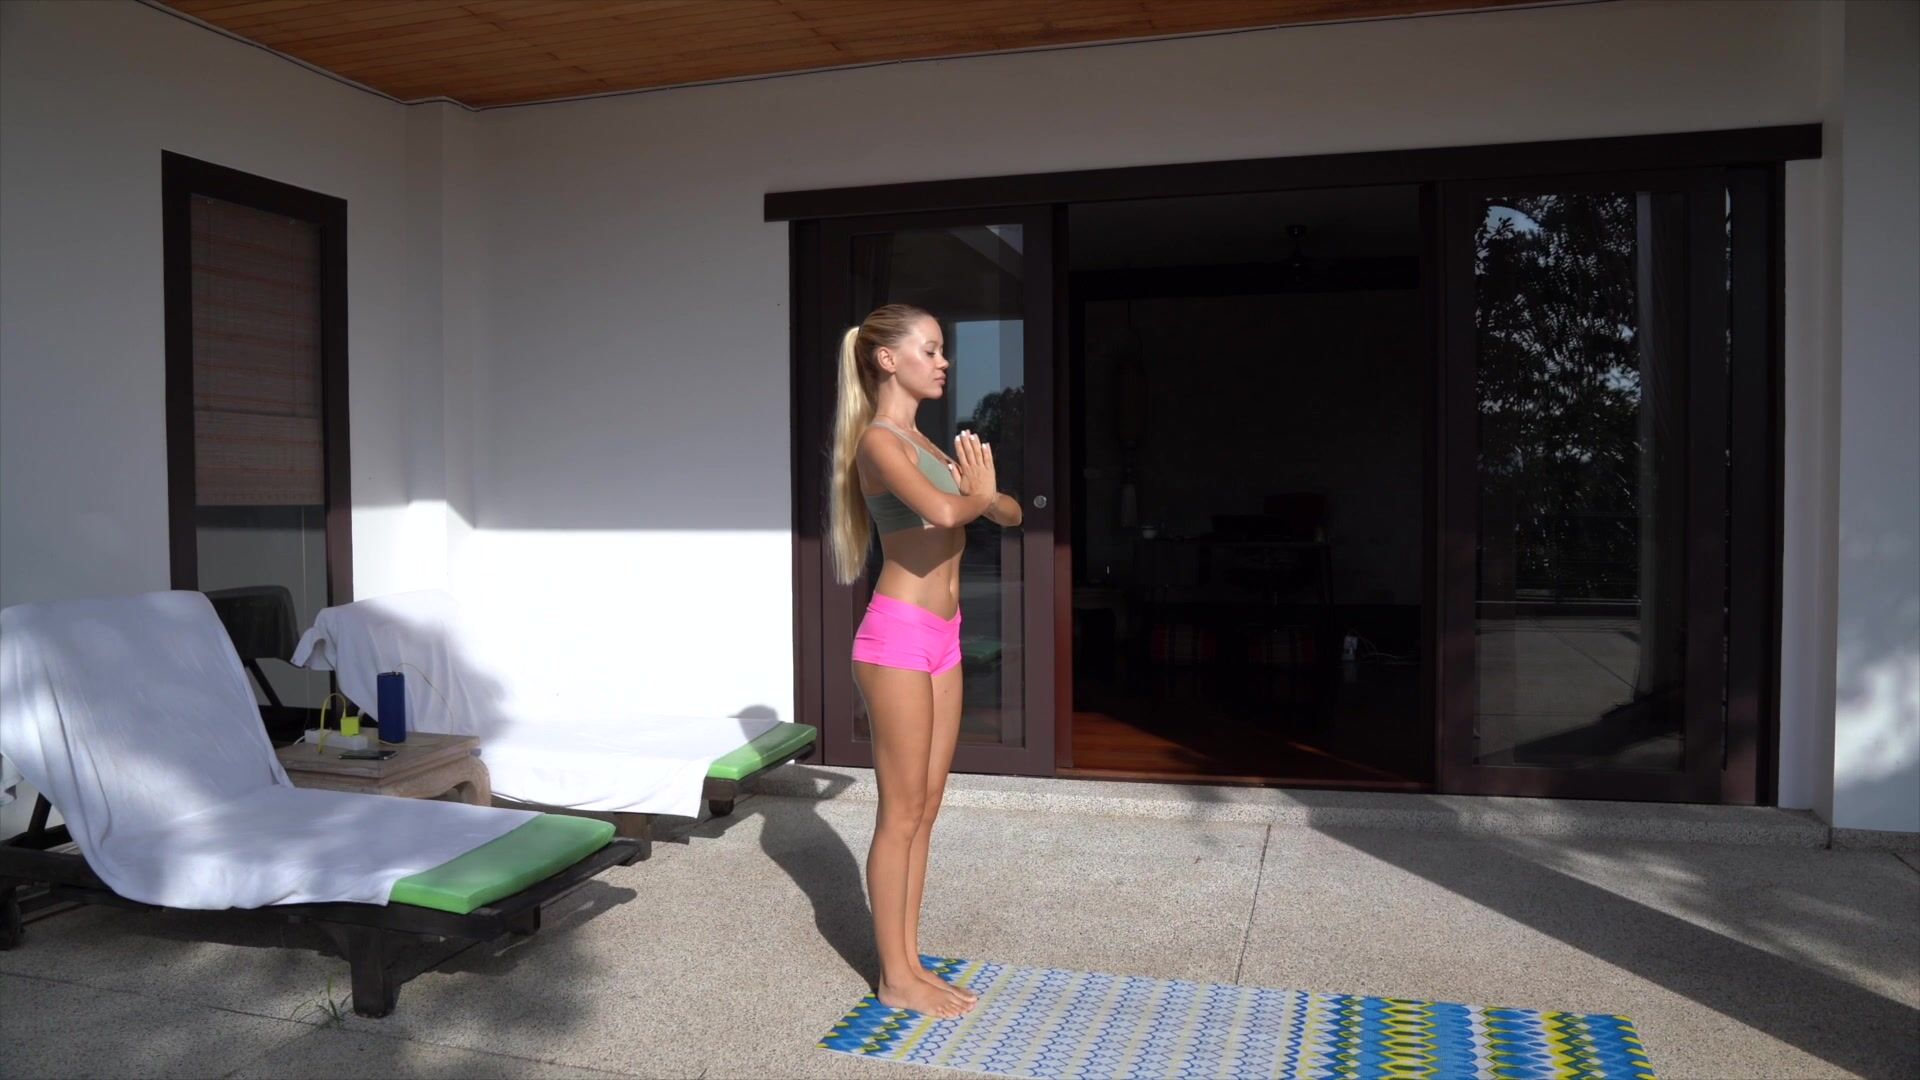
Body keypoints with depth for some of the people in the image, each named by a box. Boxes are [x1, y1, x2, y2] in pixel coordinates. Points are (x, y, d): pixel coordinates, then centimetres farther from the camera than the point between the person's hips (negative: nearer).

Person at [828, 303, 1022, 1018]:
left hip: (941, 638, 9)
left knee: (924, 809, 13)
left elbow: (1009, 514, 16)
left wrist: (985, 493, -7)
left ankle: (910, 963, 24)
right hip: (899, 636, -9)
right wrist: (974, 494, -7)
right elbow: (941, 511, -30)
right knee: (901, 813, 0)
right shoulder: (879, 439, -11)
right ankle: (895, 980, 13)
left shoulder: (923, 441, 17)